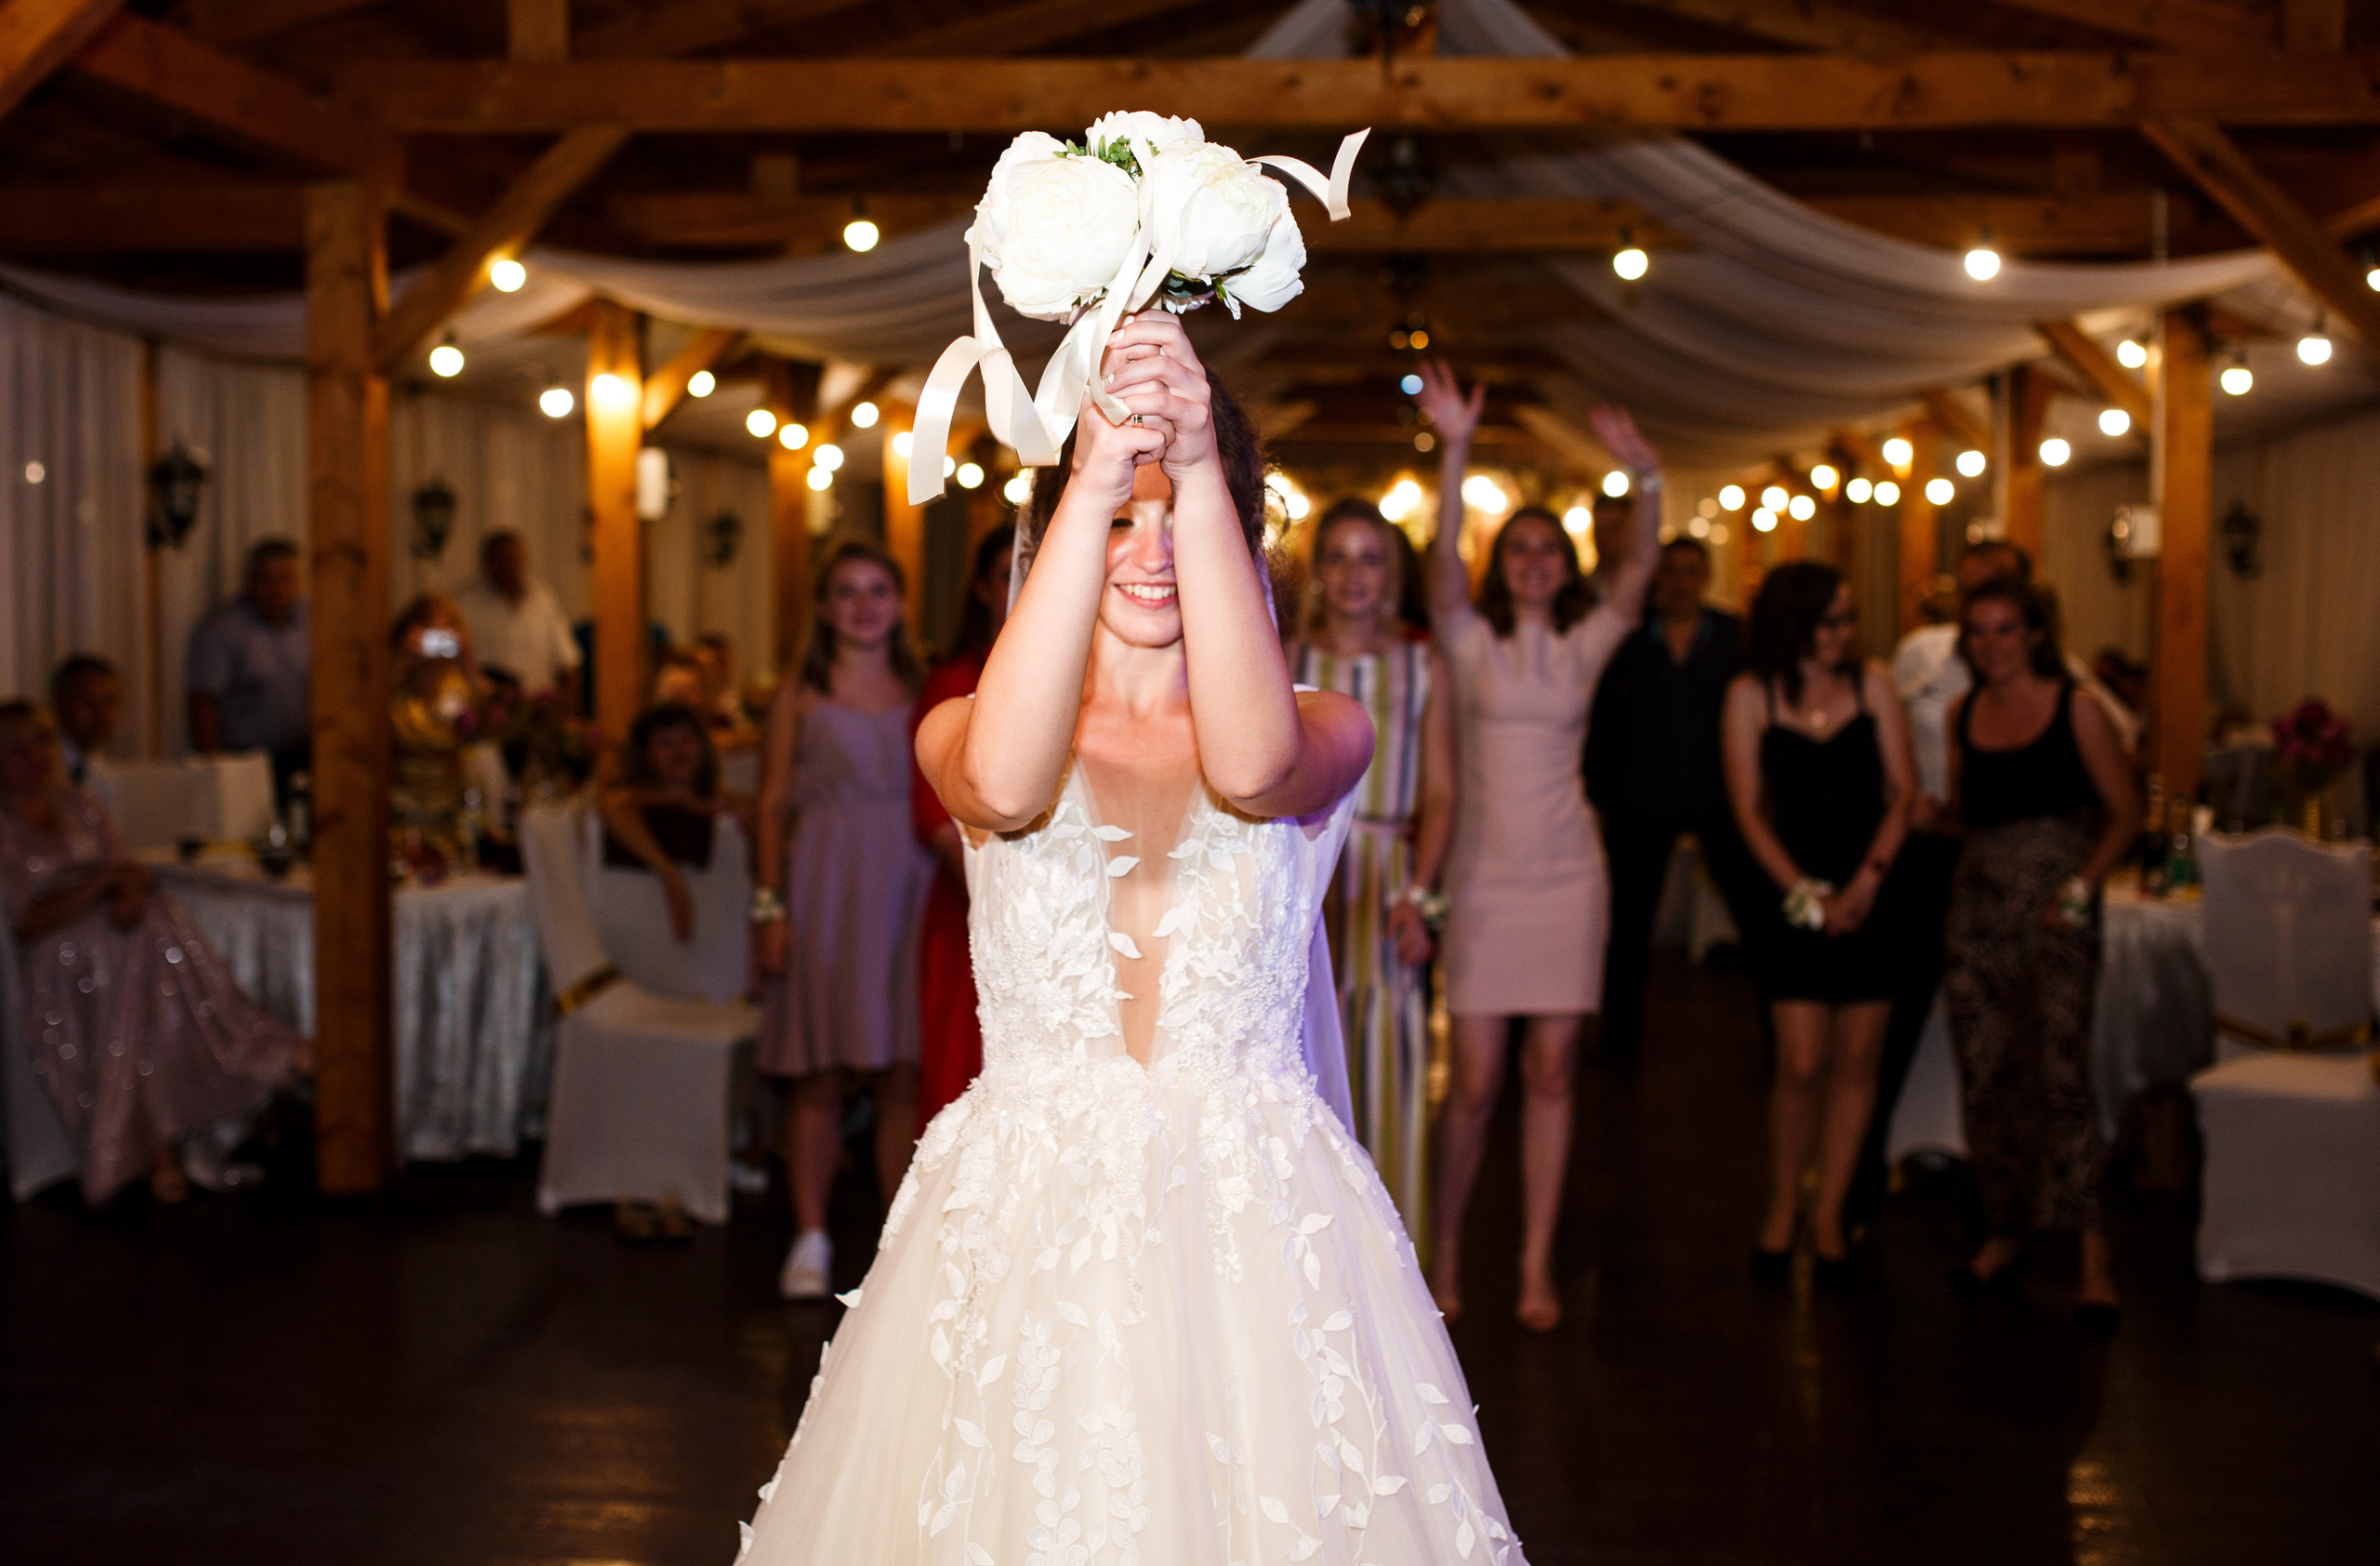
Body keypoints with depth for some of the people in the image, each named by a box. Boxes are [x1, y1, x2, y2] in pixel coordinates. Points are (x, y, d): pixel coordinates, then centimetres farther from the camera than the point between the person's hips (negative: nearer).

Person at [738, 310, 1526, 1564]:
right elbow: (1005, 789, -24)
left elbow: (1252, 769, -25)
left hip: (1255, 1234, 0)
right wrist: (1095, 487, -32)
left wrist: (1198, 475, -32)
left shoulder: (1327, 734, 1)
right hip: (1022, 1230, 0)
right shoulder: (962, 731, 2)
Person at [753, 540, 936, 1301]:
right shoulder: (800, 696, 6)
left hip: (907, 891, 2)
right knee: (818, 1074, -1)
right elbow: (773, 804, 3)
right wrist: (772, 906, -6)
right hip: (825, 888, -2)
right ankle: (810, 1238, 7)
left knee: (904, 1075, 1)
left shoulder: (922, 692, 12)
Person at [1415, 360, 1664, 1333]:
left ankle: (1537, 1267, 12)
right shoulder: (1470, 641, 3)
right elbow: (1442, 564, -15)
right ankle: (1445, 1246, 16)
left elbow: (1637, 571, -8)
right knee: (1476, 1082, -4)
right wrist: (1455, 453, -27)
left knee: (1549, 1077, 4)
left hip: (1568, 877, 2)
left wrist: (1646, 478, -24)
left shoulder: (1583, 647, 8)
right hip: (1484, 877, -2)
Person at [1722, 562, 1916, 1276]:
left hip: (1871, 893, 2)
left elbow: (1903, 789, 1)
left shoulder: (1872, 683, 3)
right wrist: (1805, 892, -9)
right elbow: (1749, 809, -2)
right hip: (1795, 892, -2)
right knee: (1800, 1064, -7)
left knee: (1856, 1058, 3)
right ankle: (1782, 1205, 14)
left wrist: (1865, 882, -9)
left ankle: (1828, 1211, 15)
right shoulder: (1752, 694, -1)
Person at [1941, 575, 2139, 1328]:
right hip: (1978, 905, 5)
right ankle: (2007, 1228, 21)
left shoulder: (2075, 709, -3)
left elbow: (2125, 812, -2)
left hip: (2055, 910, -5)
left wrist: (2081, 886, -12)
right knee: (1985, 1078, 6)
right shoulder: (1963, 714, 11)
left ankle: (2093, 1254, -8)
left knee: (2058, 1072, -13)